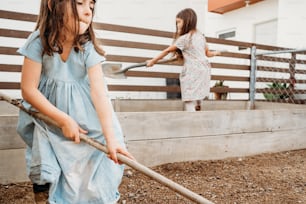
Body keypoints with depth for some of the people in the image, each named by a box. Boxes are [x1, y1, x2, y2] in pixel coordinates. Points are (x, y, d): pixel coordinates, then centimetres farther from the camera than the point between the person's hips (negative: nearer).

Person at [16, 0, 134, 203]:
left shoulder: (88, 48, -16)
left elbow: (99, 92, -27)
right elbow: (29, 90, -17)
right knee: (44, 177, -4)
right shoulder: (39, 41, -17)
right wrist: (64, 119, -23)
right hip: (49, 117, 0)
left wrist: (111, 138, -37)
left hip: (84, 121, 1)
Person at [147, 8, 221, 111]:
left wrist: (153, 61, 9)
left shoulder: (184, 38, -8)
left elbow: (167, 51, -1)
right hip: (204, 71, 8)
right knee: (196, 103, 15)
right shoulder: (201, 36, 14)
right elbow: (207, 53, 27)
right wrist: (215, 53, 51)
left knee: (189, 104, -10)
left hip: (192, 73, -8)